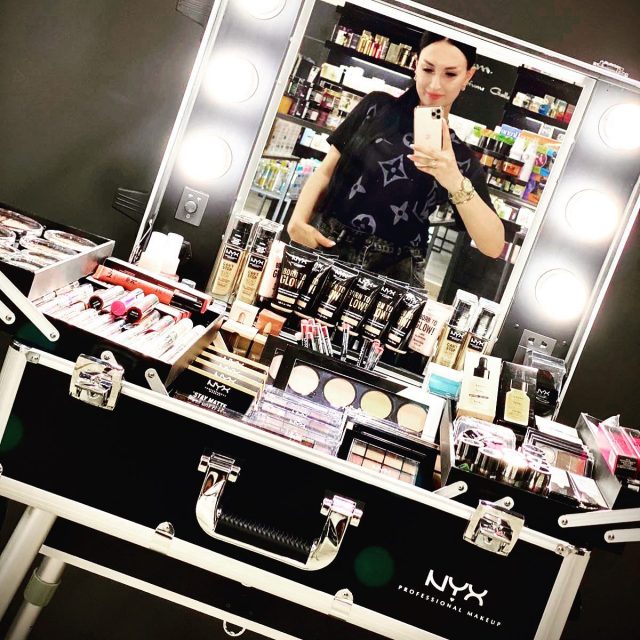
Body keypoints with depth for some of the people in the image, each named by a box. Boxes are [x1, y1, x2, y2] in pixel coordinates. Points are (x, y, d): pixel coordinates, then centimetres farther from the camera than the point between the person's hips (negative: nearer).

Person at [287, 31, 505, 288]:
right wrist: (298, 219, -10)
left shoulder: (462, 158, 1)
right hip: (324, 245, 1)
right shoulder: (377, 107, 6)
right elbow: (326, 171, 7)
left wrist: (456, 183, -24)